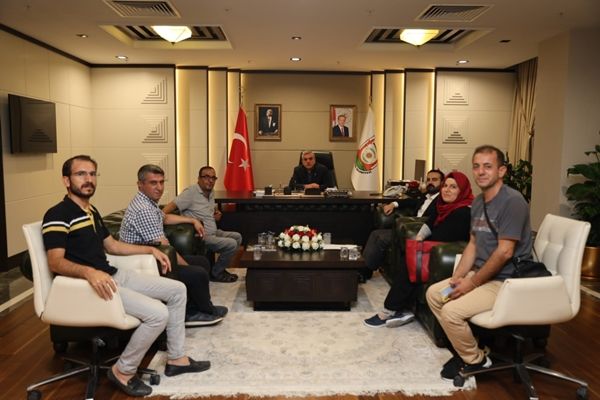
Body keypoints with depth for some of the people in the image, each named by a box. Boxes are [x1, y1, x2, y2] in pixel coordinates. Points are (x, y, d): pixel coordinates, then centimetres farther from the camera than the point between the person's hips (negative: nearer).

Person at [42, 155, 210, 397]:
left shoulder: (91, 211, 17)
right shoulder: (57, 215, -13)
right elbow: (56, 262, -23)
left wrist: (151, 250, 19)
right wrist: (89, 272, -41)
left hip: (113, 275, 10)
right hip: (88, 284, -10)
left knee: (177, 290, 7)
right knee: (158, 313, -25)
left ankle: (176, 359, 14)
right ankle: (123, 371, -3)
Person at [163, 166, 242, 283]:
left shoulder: (211, 193, 12)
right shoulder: (191, 192, -16)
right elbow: (172, 205, -25)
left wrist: (217, 213, 7)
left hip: (214, 232, 10)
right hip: (202, 237, -10)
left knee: (237, 237, 16)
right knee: (232, 244, -20)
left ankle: (220, 268, 18)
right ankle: (216, 273, 1)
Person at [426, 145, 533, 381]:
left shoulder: (512, 201, -19)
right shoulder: (478, 202, 10)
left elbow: (504, 252, -23)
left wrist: (471, 283, -18)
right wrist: (458, 277, -1)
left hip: (505, 281, -9)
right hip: (481, 273, 9)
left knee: (452, 311, -22)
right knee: (433, 293, 7)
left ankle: (475, 360, 5)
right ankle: (465, 348, 17)